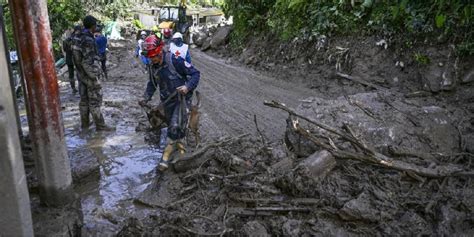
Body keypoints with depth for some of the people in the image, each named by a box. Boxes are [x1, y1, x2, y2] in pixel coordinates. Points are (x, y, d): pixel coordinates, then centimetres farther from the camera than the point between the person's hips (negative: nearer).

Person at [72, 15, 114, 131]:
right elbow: (88, 62, -25)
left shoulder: (78, 38, 6)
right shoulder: (88, 40, -22)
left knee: (84, 99, 15)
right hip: (90, 75, -9)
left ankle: (84, 123, 25)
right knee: (95, 101, -1)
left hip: (81, 74, 9)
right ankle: (100, 125, 7)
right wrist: (95, 77, -19)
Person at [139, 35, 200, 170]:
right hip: (167, 100, 6)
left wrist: (188, 86, -32)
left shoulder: (175, 60, -22)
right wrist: (147, 97, 3)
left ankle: (167, 155, -4)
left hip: (182, 98, -6)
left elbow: (195, 73, -17)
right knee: (172, 126, 16)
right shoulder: (153, 66, -1)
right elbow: (152, 83, 16)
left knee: (175, 126, -15)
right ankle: (179, 145, 41)